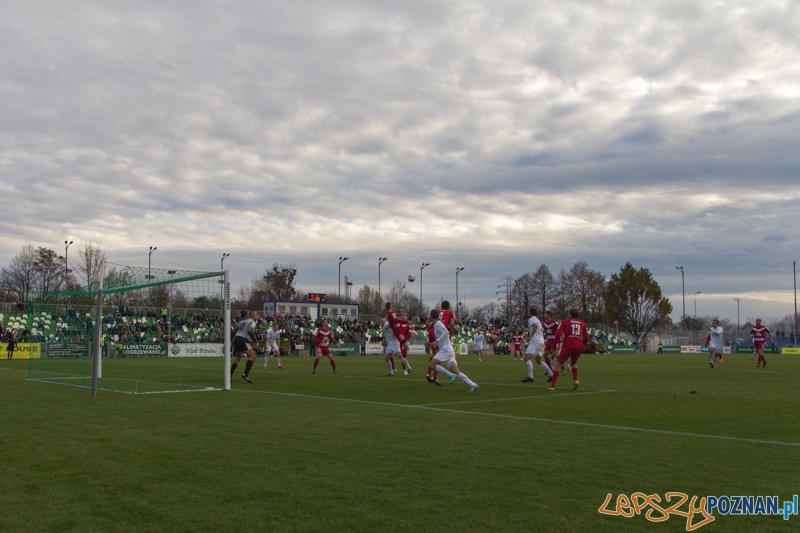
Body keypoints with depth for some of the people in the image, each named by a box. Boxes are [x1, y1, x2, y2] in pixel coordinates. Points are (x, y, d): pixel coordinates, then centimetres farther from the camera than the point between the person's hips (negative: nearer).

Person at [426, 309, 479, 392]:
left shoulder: (437, 324, -4)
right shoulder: (438, 324, 24)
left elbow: (446, 332, -21)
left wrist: (437, 341, -24)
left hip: (446, 350, -9)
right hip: (449, 350, 9)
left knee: (431, 365, -13)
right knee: (457, 372, -1)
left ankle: (451, 375, -18)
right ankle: (473, 385, -14)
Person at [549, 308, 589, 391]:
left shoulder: (565, 321, 5)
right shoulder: (582, 323, 15)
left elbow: (558, 333, -6)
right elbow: (586, 338, 15)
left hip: (568, 346, -3)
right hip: (579, 346, 4)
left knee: (559, 364, 4)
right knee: (573, 363, 29)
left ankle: (553, 385, -5)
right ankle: (575, 380, 7)